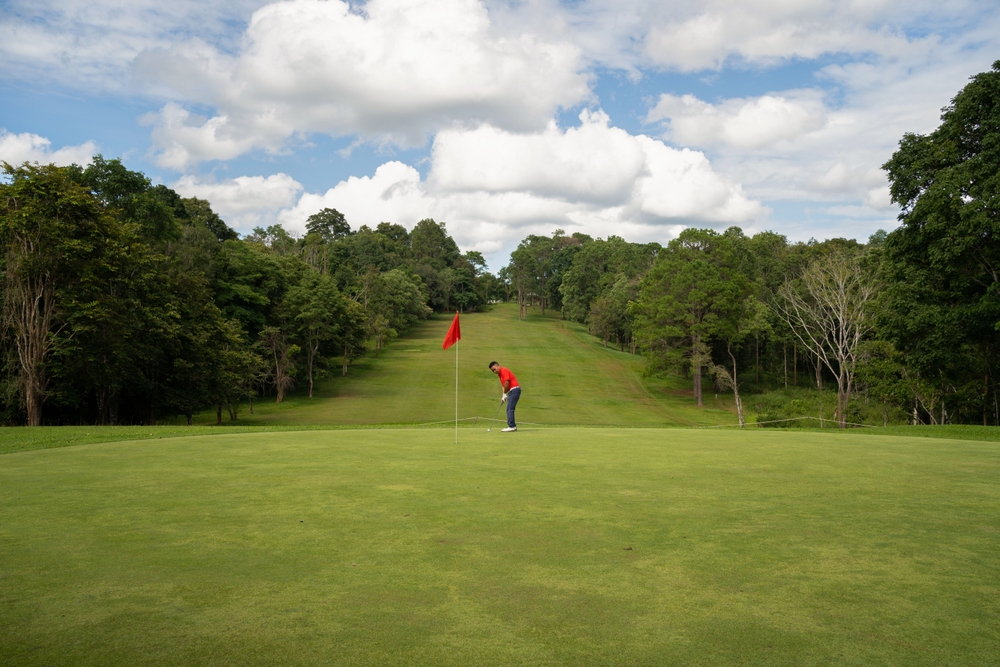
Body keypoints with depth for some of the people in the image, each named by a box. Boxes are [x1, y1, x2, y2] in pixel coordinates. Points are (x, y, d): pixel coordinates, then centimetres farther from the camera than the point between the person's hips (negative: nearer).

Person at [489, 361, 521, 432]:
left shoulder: (504, 371, -12)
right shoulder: (500, 374, 18)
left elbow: (506, 384, -18)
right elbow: (503, 385, 15)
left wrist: (505, 395, -6)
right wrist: (503, 396, 2)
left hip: (514, 389, -10)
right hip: (511, 391, 10)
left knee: (510, 409, -12)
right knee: (509, 409, 10)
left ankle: (511, 427, -14)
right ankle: (513, 426, 13)